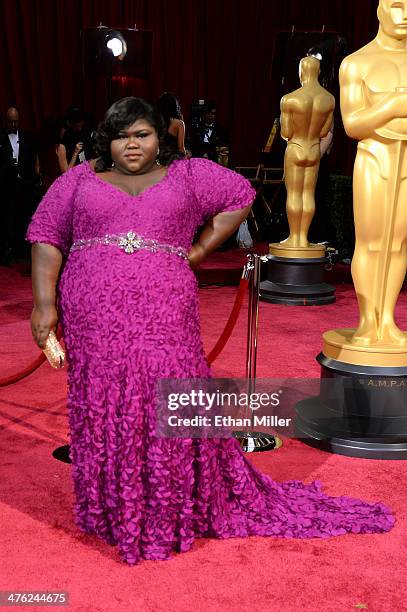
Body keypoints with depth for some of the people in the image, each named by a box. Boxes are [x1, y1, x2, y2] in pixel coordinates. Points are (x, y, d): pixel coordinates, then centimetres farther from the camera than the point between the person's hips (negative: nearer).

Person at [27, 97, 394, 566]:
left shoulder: (185, 175, 12)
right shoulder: (79, 180, 11)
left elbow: (240, 196, 19)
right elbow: (47, 238, 8)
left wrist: (200, 249, 10)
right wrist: (45, 303, -2)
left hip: (164, 316, -1)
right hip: (95, 319, 1)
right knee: (104, 411, 5)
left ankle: (174, 512, 13)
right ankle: (113, 510, 18)